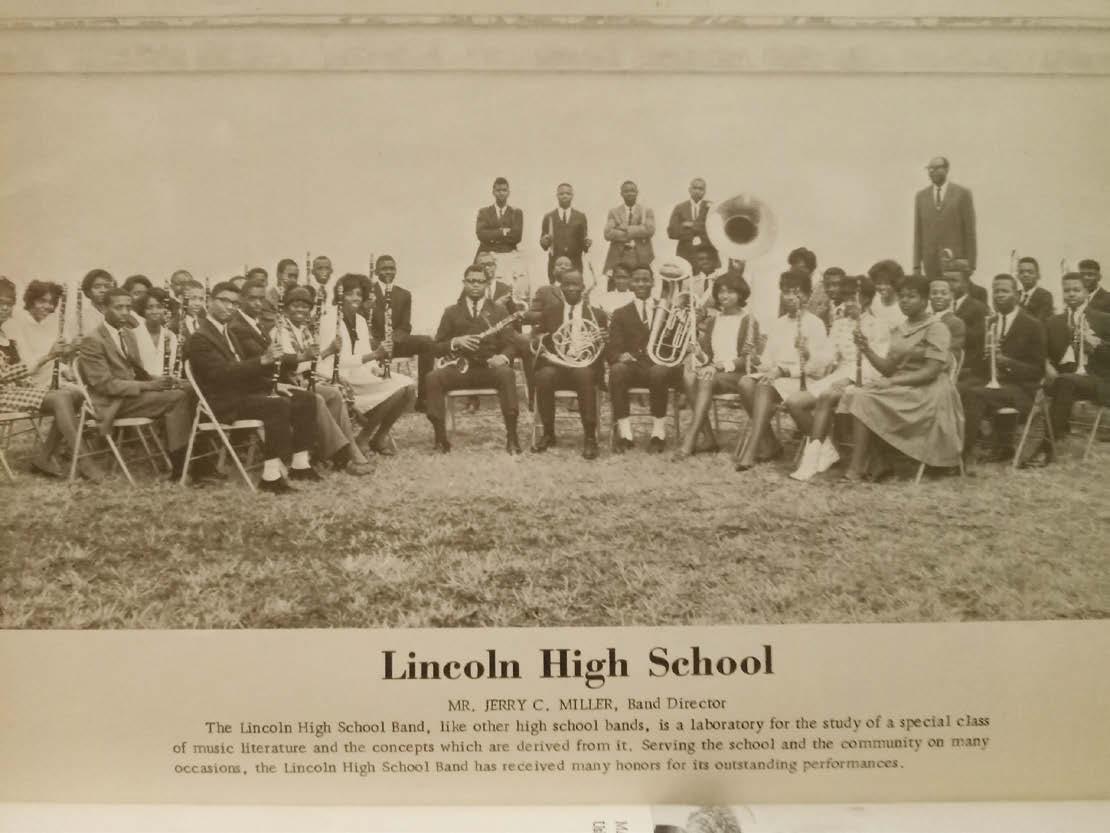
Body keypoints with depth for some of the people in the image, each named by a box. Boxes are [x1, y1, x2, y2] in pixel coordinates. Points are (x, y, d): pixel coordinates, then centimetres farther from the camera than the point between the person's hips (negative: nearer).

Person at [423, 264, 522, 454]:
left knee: (506, 374, -35)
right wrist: (455, 342, -11)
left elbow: (509, 345, 7)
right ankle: (440, 437, -22)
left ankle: (512, 437, -32)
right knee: (433, 378, -29)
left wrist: (503, 358, -17)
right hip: (459, 368, 1)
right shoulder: (452, 312, 15)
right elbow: (436, 347, 11)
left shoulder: (498, 311, 14)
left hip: (489, 367, -1)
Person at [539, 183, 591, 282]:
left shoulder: (580, 217, 12)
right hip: (555, 263, 0)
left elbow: (583, 240, 11)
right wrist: (544, 241, -13)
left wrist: (587, 243, -11)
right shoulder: (548, 217, 10)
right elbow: (543, 244, 9)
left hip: (575, 264, 0)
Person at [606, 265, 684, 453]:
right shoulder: (621, 314, 18)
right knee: (617, 370, -34)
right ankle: (624, 433, -31)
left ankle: (659, 433, -26)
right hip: (632, 366, 1)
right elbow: (612, 348, 5)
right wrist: (619, 356, -17)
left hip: (660, 365, 0)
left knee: (659, 372, -36)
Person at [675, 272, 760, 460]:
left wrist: (721, 365, -20)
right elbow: (705, 352, 15)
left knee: (707, 380, -35)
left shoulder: (748, 321, 2)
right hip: (714, 372, 5)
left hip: (738, 375, -5)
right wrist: (701, 359, -9)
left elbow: (748, 359, -7)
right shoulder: (712, 321, 19)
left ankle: (690, 441, -39)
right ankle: (709, 439, -30)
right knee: (690, 376, -29)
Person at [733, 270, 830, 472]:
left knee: (764, 388, -35)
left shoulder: (813, 323, 2)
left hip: (801, 380, -6)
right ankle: (769, 444, -19)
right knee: (746, 383, -26)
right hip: (774, 375, 6)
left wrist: (784, 370, -16)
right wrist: (766, 367, -6)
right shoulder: (777, 324, 22)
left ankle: (750, 453, -41)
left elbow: (817, 364, -7)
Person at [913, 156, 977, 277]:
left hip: (956, 259, -3)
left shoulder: (963, 194, 1)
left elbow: (970, 230, -1)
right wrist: (916, 265, 3)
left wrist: (971, 265, -6)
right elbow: (918, 232, 9)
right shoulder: (921, 196, 10)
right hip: (931, 261, 3)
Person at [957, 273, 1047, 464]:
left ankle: (963, 454, -32)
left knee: (974, 393, -34)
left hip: (1017, 386, -5)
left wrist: (1007, 362, -18)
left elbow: (1038, 370, -3)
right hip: (986, 379, 5)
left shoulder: (1032, 325, 1)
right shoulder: (987, 323, 17)